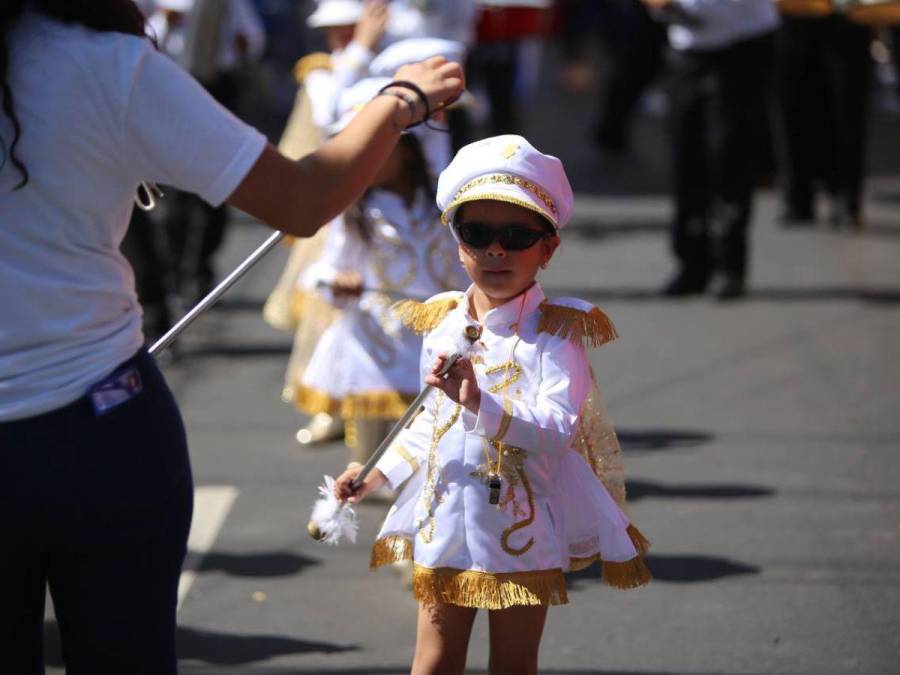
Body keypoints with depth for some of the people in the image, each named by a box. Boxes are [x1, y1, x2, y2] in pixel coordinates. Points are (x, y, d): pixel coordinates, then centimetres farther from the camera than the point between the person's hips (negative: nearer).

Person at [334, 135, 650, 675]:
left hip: (521, 525, -4)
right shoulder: (442, 325, 5)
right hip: (444, 522, 4)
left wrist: (481, 403, -38)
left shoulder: (554, 332, -12)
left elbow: (556, 429, -26)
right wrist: (381, 472, 18)